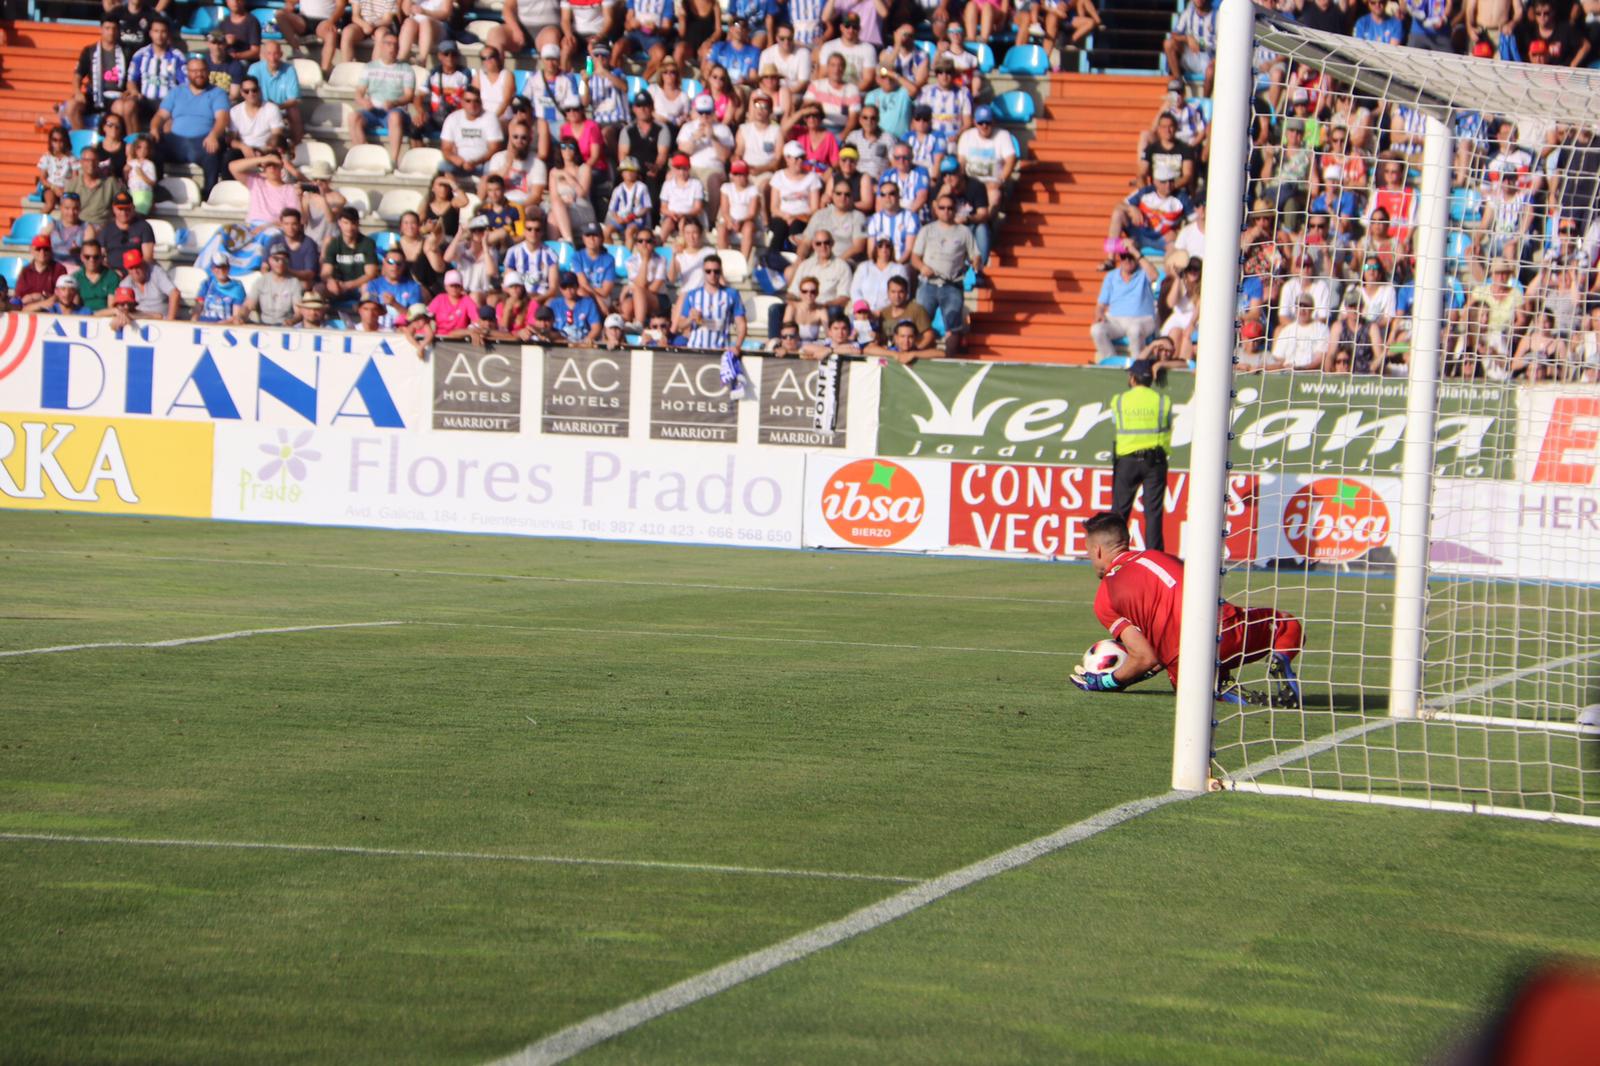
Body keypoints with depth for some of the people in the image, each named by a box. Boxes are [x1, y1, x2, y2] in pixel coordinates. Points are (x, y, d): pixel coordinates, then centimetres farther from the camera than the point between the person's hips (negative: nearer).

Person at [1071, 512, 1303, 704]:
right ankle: (1279, 660, -3)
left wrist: (1106, 682, 16)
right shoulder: (1159, 557, 24)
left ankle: (1218, 688, -2)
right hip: (1226, 630, 3)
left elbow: (1146, 658, -1)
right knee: (1288, 626, 29)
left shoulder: (1105, 599, 8)